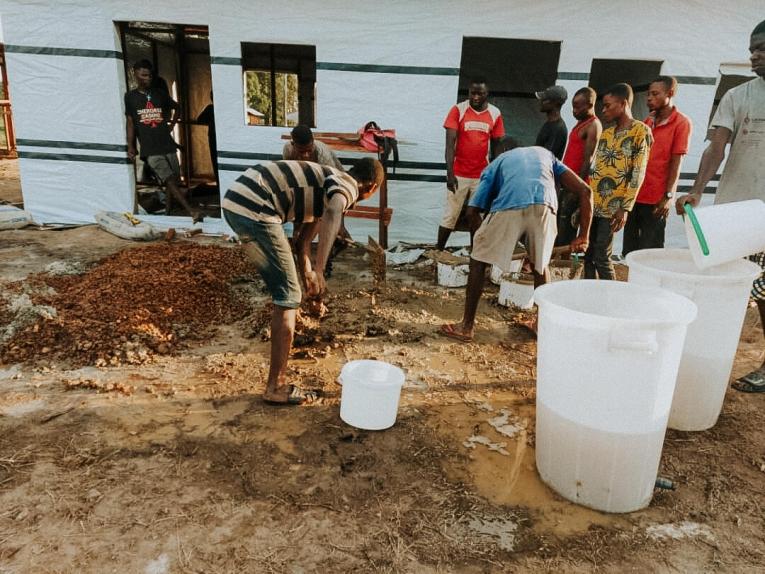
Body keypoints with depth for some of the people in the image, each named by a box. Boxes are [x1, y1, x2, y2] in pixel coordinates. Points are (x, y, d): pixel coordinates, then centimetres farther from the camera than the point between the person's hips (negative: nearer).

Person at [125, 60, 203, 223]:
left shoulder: (159, 93, 11)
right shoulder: (131, 96, 6)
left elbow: (176, 107, 27)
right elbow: (130, 122, 7)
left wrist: (172, 124, 15)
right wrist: (130, 147, 1)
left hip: (167, 145, 4)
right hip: (150, 149, -4)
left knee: (175, 181, 4)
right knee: (169, 181, -16)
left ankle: (168, 212, 21)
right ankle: (191, 212, -24)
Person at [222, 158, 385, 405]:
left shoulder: (326, 183, 27)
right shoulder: (348, 185, -1)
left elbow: (303, 243, 33)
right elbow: (332, 214, -29)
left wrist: (309, 282, 41)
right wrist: (319, 271, -32)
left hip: (235, 201, 10)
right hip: (254, 209, -10)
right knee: (288, 297, -1)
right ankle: (276, 387, 6)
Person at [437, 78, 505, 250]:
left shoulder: (495, 114, 3)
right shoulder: (458, 110, -5)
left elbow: (496, 146, 10)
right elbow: (450, 144, -10)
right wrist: (449, 173, -18)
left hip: (483, 176, 2)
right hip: (459, 174, -2)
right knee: (450, 216, 3)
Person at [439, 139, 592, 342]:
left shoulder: (495, 163, 35)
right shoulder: (545, 153, 40)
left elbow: (472, 211, 23)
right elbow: (585, 190, 28)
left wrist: (487, 240, 37)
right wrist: (583, 236, 27)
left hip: (508, 205, -2)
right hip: (544, 204, 2)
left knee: (479, 260, 18)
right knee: (540, 264, 26)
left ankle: (467, 326, 22)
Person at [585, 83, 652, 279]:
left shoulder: (641, 130, -4)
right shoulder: (606, 133, 17)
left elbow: (638, 174, -10)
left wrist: (625, 208, -17)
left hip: (612, 207, -7)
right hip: (592, 204, 7)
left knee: (601, 257, -6)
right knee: (587, 255, 7)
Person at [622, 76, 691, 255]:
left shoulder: (681, 122, -5)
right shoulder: (648, 121, 15)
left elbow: (676, 163, -9)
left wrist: (668, 196, -14)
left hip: (656, 199, -6)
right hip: (635, 195, 6)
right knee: (629, 251, 10)